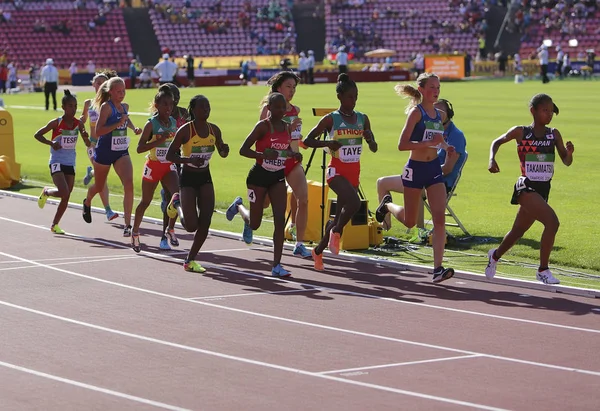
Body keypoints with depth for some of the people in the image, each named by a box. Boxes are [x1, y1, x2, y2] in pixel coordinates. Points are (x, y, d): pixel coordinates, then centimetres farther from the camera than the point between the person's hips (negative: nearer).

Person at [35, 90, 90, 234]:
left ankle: (54, 225, 19)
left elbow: (88, 144, 3)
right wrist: (51, 143, -19)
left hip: (70, 164, 5)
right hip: (57, 163, -5)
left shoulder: (78, 124, 1)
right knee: (64, 193, -21)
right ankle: (46, 191, 12)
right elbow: (37, 134, -4)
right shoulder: (56, 123, -10)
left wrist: (86, 137, -19)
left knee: (66, 198, 4)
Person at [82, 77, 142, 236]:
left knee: (128, 184, -18)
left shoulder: (124, 107, 6)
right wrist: (118, 123, -28)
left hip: (122, 152, 4)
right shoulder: (106, 106, -14)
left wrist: (134, 128, 13)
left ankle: (127, 225, -18)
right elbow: (98, 131, -23)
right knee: (99, 187, 16)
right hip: (104, 152, -4)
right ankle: (87, 202, 54)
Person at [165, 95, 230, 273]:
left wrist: (225, 150, -12)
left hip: (205, 178, 5)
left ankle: (190, 260, 12)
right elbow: (169, 155, -15)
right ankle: (177, 203, 24)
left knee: (205, 223, -3)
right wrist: (190, 160, -29)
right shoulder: (185, 130, -15)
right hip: (188, 178, -5)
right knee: (191, 226, -8)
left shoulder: (214, 129, 0)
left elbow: (222, 153, 13)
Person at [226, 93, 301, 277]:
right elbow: (243, 150, -17)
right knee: (255, 224, 6)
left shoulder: (287, 127, 3)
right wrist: (264, 155, -32)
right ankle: (238, 206, 42)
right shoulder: (263, 126, -15)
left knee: (280, 220, -8)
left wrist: (294, 155, -2)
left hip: (278, 177, 5)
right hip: (259, 176, -5)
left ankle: (277, 265, -7)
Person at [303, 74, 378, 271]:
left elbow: (374, 148, 8)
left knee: (341, 213, 9)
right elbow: (308, 140, -5)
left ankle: (318, 250, 25)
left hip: (354, 171, 5)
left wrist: (369, 139, -14)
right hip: (337, 170, -5)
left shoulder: (363, 119, 7)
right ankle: (336, 232, -3)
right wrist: (328, 143, -21)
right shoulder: (331, 119, -6)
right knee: (354, 203, -30)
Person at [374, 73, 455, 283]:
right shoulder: (416, 112, -12)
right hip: (415, 169, -5)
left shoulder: (441, 115, 8)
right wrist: (429, 143, -27)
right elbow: (402, 144, -19)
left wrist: (445, 146, 8)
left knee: (440, 218, -10)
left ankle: (438, 268, -12)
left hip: (434, 168, 5)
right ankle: (388, 205, 45)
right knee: (409, 222, 10)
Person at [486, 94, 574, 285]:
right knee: (552, 222, -24)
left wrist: (569, 152, -20)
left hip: (543, 189, 6)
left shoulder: (554, 134, 4)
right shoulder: (520, 132, -6)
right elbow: (497, 142, 10)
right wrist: (492, 159, -7)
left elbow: (566, 162, 2)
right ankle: (543, 270, -12)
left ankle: (495, 255, 49)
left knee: (518, 230, 21)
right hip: (526, 188, -6)